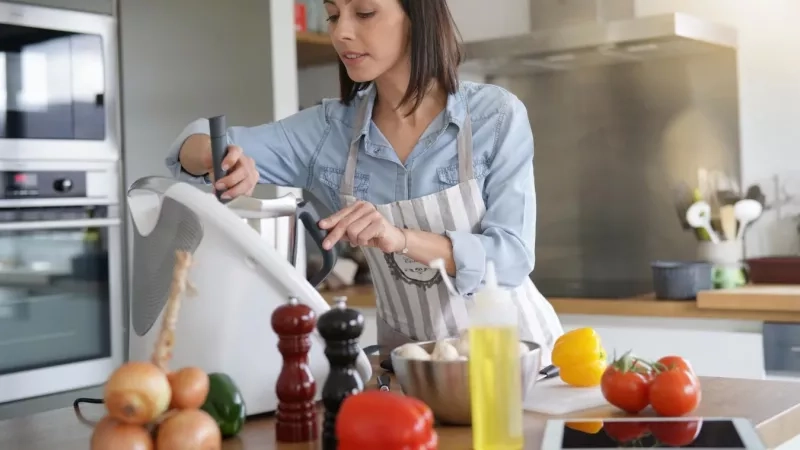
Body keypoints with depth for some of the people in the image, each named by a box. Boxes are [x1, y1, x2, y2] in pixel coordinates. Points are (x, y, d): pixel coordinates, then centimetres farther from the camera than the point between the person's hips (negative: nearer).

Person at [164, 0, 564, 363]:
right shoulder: (329, 130, -2)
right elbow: (196, 145, -2)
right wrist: (220, 159, -25)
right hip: (409, 361, 2)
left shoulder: (496, 115, -10)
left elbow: (511, 257, -15)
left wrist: (402, 239, -30)